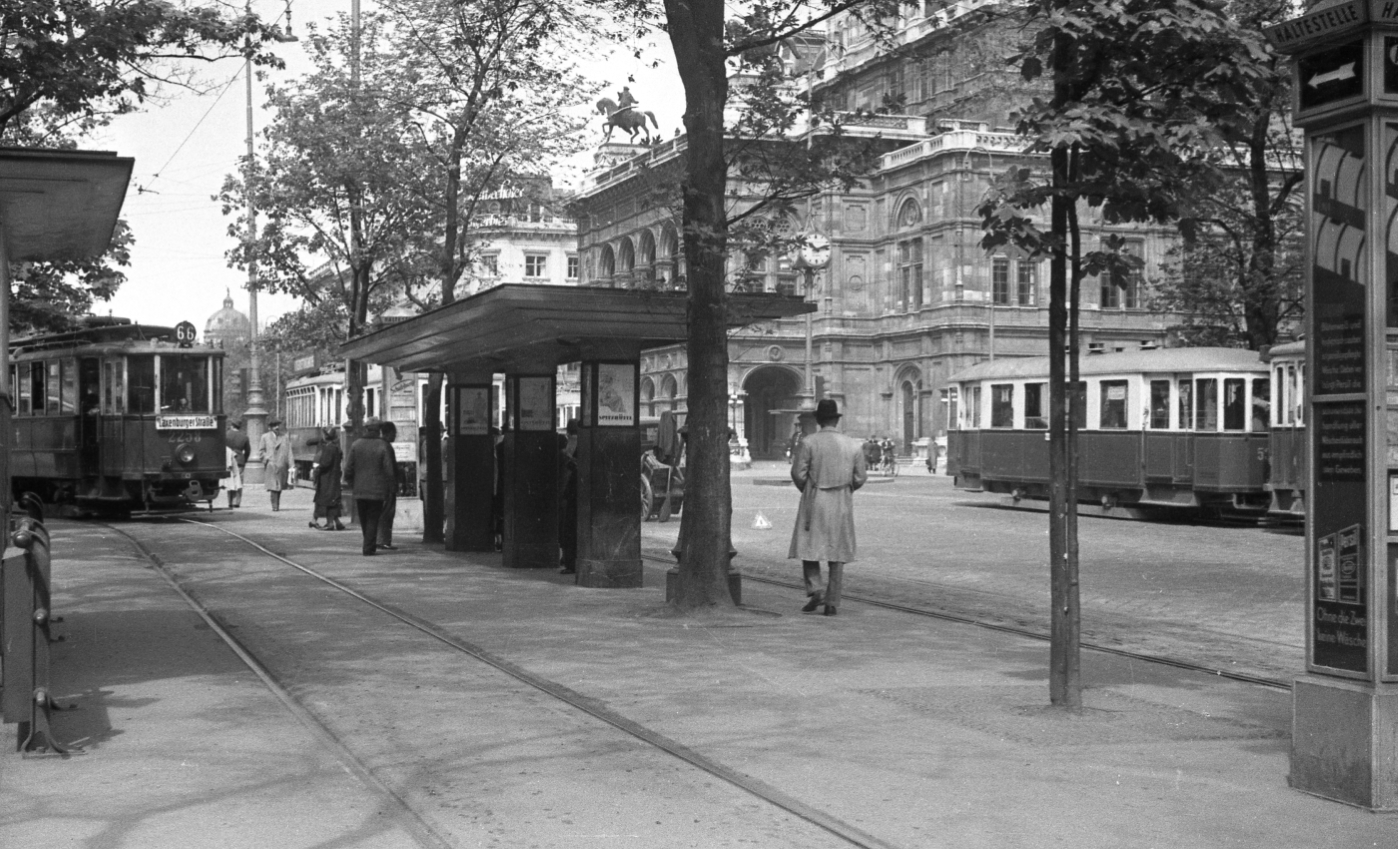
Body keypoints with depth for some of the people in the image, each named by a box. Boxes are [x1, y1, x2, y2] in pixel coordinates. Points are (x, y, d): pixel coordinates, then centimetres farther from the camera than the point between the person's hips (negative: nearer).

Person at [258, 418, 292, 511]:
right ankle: (274, 506, -11)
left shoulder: (284, 438, 9)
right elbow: (260, 451, 9)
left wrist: (290, 467, -4)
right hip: (270, 465, -2)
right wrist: (266, 459, -7)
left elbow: (289, 452, 4)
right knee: (273, 486, -11)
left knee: (279, 487, 7)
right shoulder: (265, 437, 7)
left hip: (281, 466, 2)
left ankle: (277, 505, 21)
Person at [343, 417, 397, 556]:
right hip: (377, 491, -2)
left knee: (364, 519, 16)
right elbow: (389, 470, -10)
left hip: (359, 490, 3)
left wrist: (350, 483, 11)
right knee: (373, 519, 4)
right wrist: (388, 488, 1)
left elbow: (348, 468, -1)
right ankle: (368, 548, 0)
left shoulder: (356, 445, -1)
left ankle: (370, 545, 27)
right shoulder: (383, 447, -8)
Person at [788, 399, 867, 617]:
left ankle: (816, 590, -12)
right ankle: (832, 602, 7)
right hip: (842, 505, 2)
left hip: (814, 502, -2)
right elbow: (860, 478, 4)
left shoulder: (808, 443, -6)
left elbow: (798, 473, -8)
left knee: (809, 549, 8)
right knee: (837, 555, 8)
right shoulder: (853, 445, 2)